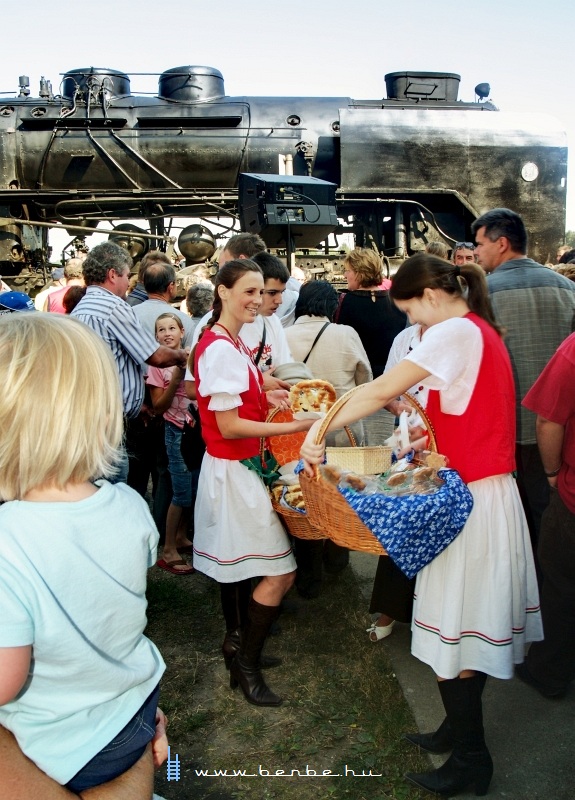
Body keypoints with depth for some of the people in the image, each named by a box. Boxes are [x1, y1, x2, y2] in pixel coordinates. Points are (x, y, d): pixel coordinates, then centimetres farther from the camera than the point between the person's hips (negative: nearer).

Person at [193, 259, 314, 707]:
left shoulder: (232, 342, 8)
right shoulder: (220, 348, -21)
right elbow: (228, 426, -23)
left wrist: (265, 396, 5)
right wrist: (293, 427, -23)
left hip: (237, 468, 10)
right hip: (234, 471, -10)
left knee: (238, 564, 21)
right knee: (281, 572, -4)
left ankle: (238, 646, 37)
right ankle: (246, 664, 13)